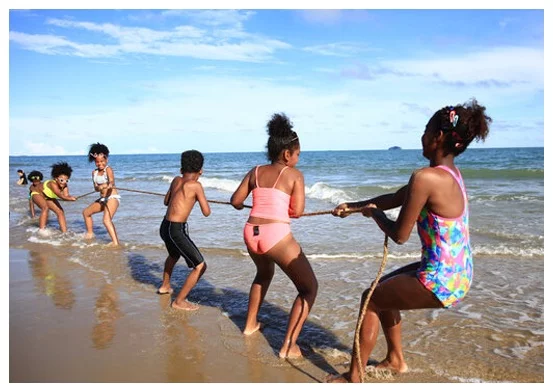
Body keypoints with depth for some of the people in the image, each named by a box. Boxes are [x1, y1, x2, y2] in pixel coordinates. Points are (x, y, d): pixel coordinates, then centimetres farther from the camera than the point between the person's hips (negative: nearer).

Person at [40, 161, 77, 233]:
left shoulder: (65, 186, -22)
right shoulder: (53, 184, -40)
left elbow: (66, 195, -36)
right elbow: (60, 195, -51)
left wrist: (71, 197, -58)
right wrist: (70, 199, -65)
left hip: (49, 197, 7)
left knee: (60, 211, -3)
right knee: (45, 208, -32)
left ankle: (64, 232, 2)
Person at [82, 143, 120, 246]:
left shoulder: (108, 169, -12)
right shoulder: (94, 172, 7)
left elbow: (112, 181, -31)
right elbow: (95, 188, 0)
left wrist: (110, 185, -54)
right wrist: (99, 187, -25)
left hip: (112, 197, -9)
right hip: (102, 199, 9)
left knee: (106, 220, -27)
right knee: (86, 212, 22)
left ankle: (115, 242, -32)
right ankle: (89, 233, 38)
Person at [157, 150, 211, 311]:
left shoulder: (176, 180, 8)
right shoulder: (196, 185, -13)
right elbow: (207, 212, -11)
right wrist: (200, 197, 7)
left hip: (165, 227, 9)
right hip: (176, 231, -9)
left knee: (174, 254, 37)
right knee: (200, 266, -2)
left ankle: (165, 286, 54)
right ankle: (179, 301, 4)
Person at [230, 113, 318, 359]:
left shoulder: (256, 171, 12)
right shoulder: (294, 174, 0)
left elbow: (235, 201, 17)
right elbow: (297, 212, -5)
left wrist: (242, 205, 41)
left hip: (252, 234, 6)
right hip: (277, 236, -6)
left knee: (264, 274, 37)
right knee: (309, 287, 9)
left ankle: (250, 324, 47)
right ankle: (289, 346, 3)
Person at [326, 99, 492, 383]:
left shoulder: (425, 178, -24)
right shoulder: (451, 173, 6)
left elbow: (399, 235, -18)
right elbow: (395, 198, 15)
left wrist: (374, 213, 1)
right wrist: (353, 206, 21)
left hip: (441, 280, -9)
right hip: (458, 274, 9)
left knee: (370, 299, 10)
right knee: (384, 289, 25)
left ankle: (354, 378, 23)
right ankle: (396, 360, 41)